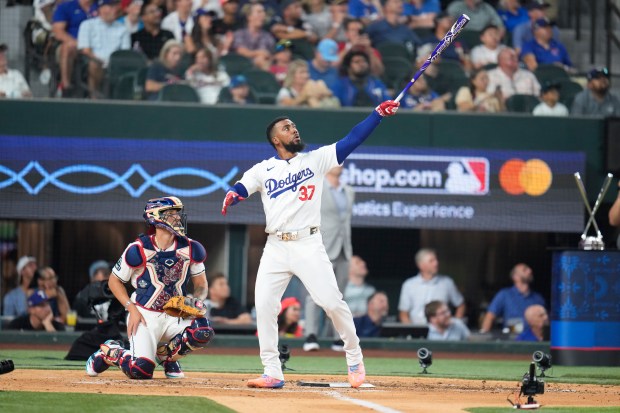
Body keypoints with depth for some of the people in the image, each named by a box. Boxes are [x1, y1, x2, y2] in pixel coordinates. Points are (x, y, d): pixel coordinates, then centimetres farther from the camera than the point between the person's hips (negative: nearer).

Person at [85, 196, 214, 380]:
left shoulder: (191, 249, -2)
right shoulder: (138, 250, -12)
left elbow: (201, 284, 9)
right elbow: (114, 280, 0)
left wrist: (197, 300, -13)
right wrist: (131, 308, -12)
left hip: (175, 316, 4)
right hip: (145, 316, -4)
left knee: (203, 332, -28)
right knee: (140, 370, -23)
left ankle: (166, 355, 4)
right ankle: (109, 352, 13)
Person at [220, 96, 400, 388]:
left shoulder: (316, 159, 8)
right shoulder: (263, 169, 9)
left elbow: (352, 140, 1)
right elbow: (241, 188, -5)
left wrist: (378, 113, -9)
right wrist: (231, 197, -29)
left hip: (309, 245, -2)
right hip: (275, 247, 2)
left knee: (331, 301, -9)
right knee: (264, 306, -6)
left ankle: (354, 359, 9)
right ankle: (272, 373, 0)